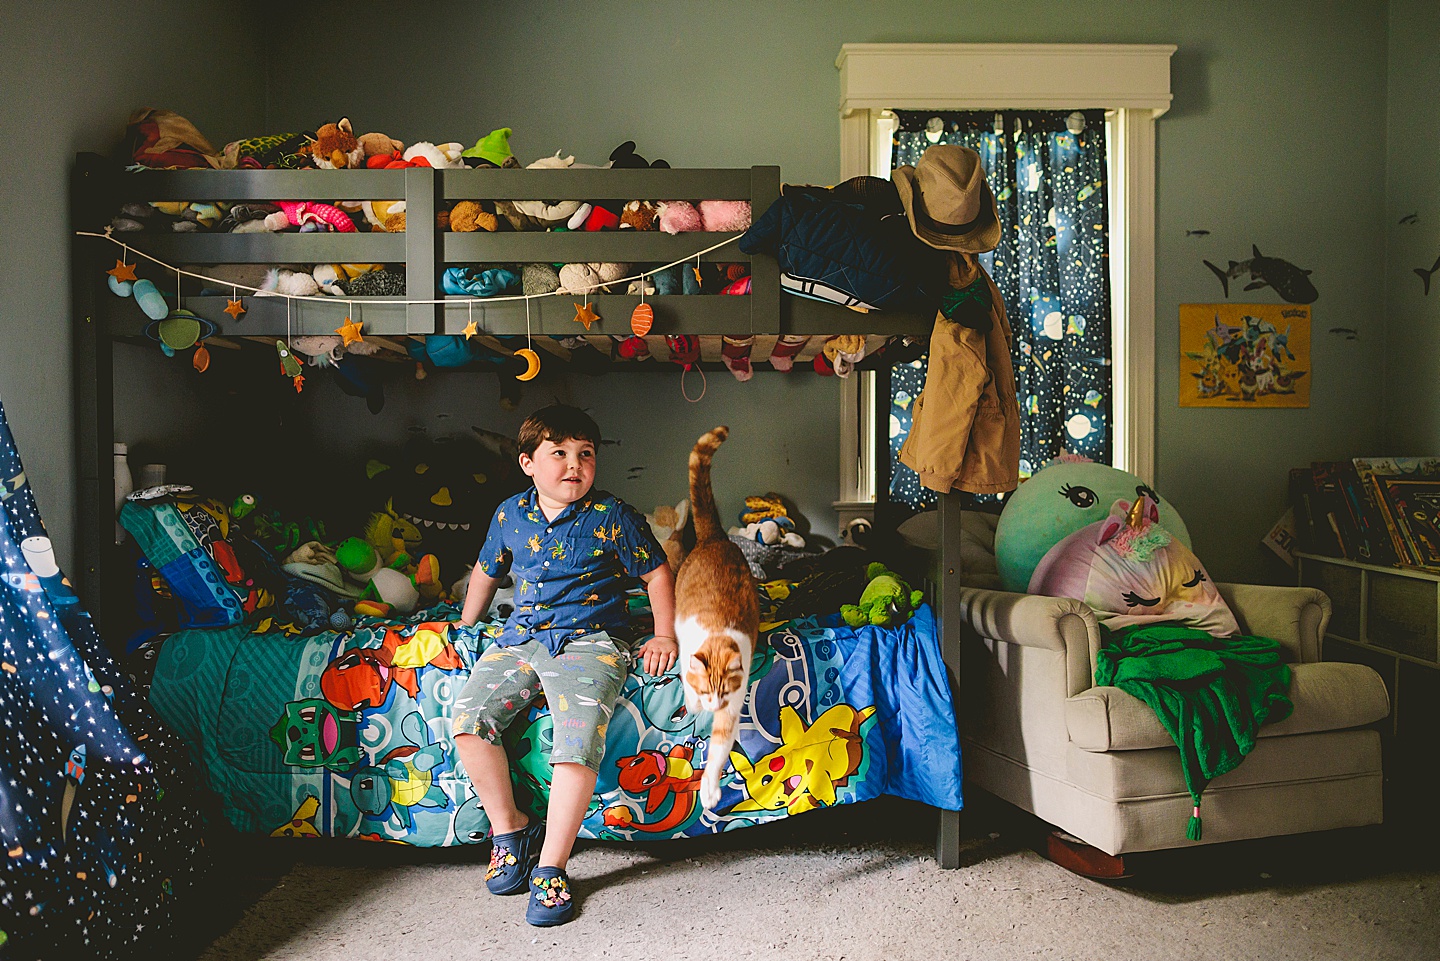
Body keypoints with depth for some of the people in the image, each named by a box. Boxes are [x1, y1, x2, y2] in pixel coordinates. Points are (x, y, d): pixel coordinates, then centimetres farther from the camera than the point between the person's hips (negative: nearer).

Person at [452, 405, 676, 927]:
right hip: (522, 635, 4)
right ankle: (510, 828, 4)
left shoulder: (613, 517, -2)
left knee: (577, 741, -25)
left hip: (591, 639, -4)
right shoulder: (510, 515, 10)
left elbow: (657, 572, 5)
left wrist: (665, 635, -3)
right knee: (468, 715, -15)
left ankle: (550, 868, -12)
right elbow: (486, 571, 26)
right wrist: (463, 625, 31)